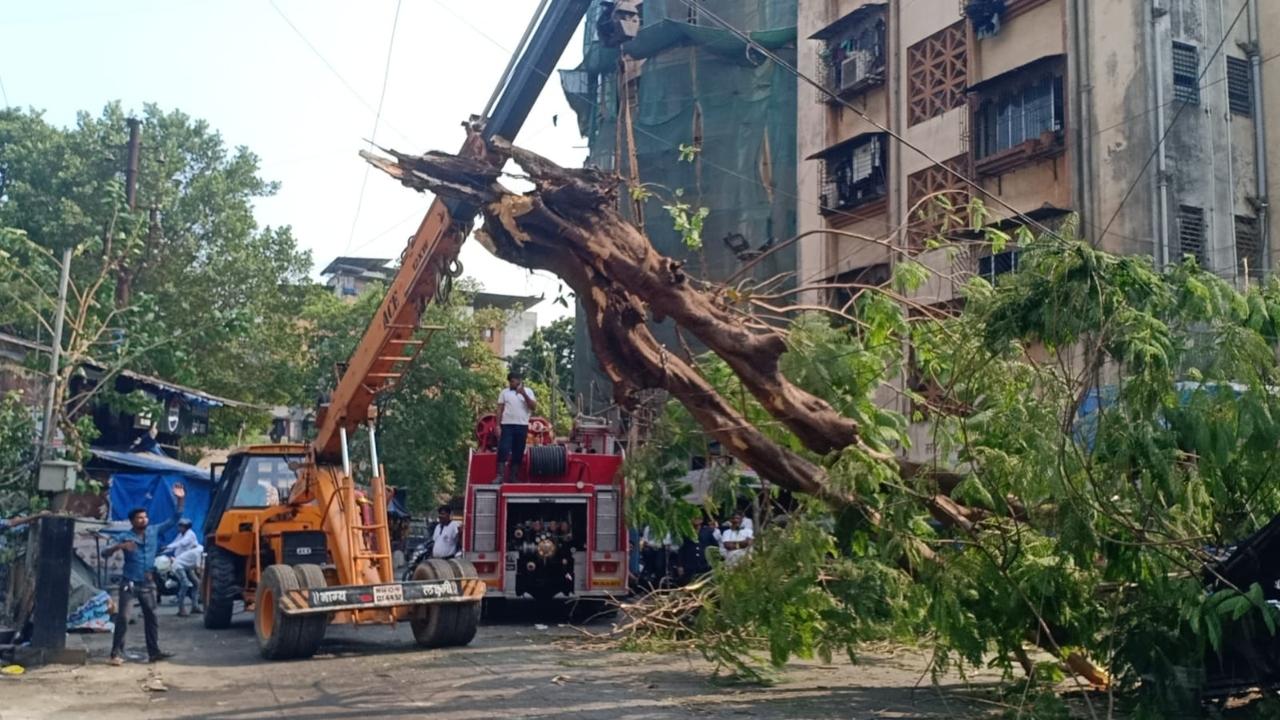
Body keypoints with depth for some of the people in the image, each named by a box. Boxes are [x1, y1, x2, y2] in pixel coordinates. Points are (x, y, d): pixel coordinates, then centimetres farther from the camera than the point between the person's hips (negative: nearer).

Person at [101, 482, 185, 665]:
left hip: (148, 584, 4)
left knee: (151, 618, 8)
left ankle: (154, 652, 14)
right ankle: (117, 653, -2)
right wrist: (119, 546, -31)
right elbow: (105, 553, -12)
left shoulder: (154, 531, 4)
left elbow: (174, 520, 6)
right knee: (122, 618, -7)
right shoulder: (124, 537, -6)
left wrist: (180, 500, -5)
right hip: (129, 583, -4)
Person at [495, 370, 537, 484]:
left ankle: (513, 477, 12)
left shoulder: (528, 391, 7)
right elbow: (500, 410, 6)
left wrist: (524, 394, -14)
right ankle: (500, 476, -13)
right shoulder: (505, 392, 7)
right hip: (507, 425, -1)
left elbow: (534, 407, -4)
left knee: (518, 452, 5)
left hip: (522, 426, 1)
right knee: (503, 450, -12)